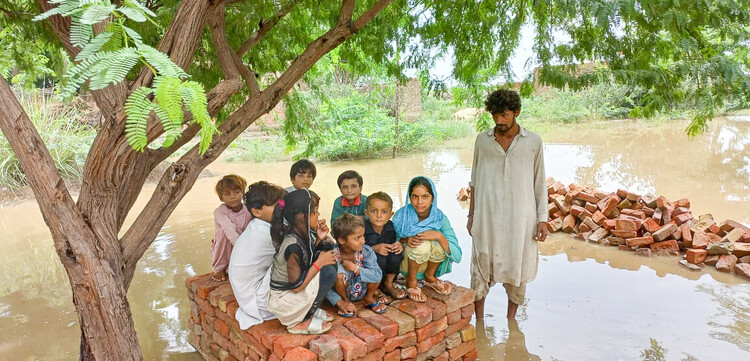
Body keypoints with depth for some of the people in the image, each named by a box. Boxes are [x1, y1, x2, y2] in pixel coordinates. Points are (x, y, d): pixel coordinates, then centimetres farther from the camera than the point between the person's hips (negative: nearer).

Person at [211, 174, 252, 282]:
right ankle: (220, 268, -14)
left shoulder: (248, 211, -10)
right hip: (224, 253, -3)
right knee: (224, 232, -30)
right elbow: (229, 229, -39)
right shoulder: (220, 212, -20)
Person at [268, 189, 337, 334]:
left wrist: (319, 239, -6)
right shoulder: (293, 245, -29)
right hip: (281, 301, -9)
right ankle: (299, 322, -6)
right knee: (328, 272, -21)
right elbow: (296, 286, -27)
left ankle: (311, 309, 10)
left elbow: (308, 258, 9)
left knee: (329, 262, 3)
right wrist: (319, 263, -21)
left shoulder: (300, 234, -4)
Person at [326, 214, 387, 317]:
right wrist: (340, 302, -26)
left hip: (362, 292, 2)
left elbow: (377, 276, -28)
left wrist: (355, 268, -34)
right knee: (339, 271, -32)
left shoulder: (366, 251, -19)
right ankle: (345, 301, -2)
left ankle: (369, 298, 6)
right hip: (343, 292, -2)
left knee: (375, 274, -25)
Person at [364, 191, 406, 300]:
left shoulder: (391, 227, -9)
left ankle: (388, 283, -2)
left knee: (396, 253, -25)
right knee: (380, 258, -33)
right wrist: (374, 249, -30)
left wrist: (400, 246, -21)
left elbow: (394, 244, 2)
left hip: (386, 268, 4)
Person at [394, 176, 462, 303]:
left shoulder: (440, 218, -15)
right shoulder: (401, 216, -18)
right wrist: (405, 240, -29)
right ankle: (411, 281, -7)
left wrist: (439, 236, -35)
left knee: (439, 241, -26)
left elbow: (457, 257, -18)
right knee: (422, 243, -30)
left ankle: (430, 276, 2)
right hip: (405, 265, -2)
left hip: (429, 263, 3)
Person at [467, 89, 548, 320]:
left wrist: (542, 219, 0)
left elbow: (540, 184, 5)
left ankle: (511, 320, 28)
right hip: (487, 216, 1)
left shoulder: (533, 142, 1)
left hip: (520, 218, 0)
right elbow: (475, 180, 9)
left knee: (516, 268, 9)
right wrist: (472, 215, 7)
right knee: (481, 268, 3)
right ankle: (479, 322, 18)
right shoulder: (483, 140, 4)